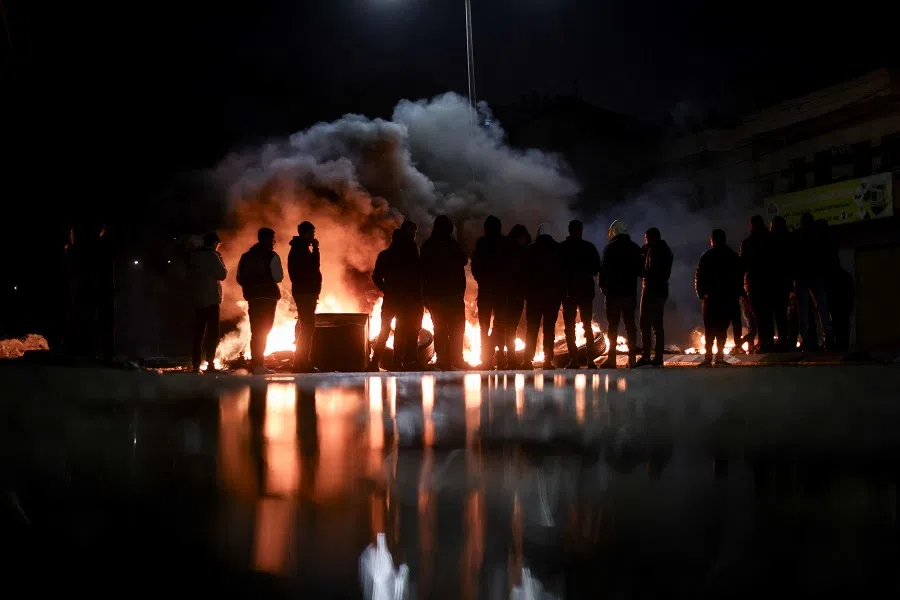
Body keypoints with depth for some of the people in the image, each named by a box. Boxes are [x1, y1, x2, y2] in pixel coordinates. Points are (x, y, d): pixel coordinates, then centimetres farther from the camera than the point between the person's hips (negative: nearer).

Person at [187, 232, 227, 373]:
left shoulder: (192, 256, 12)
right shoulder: (212, 256, -11)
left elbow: (189, 276, 18)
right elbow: (222, 274, -9)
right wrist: (220, 261, 4)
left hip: (197, 299, 7)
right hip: (211, 299, -7)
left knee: (198, 332, 11)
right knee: (212, 332, -5)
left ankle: (196, 364, 9)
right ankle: (210, 363, -12)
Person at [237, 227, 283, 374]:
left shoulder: (246, 256, 12)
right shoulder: (271, 256, -7)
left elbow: (240, 278, 13)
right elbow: (278, 277, -12)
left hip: (252, 297, 6)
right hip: (268, 297, -6)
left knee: (256, 330, 13)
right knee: (263, 331, -3)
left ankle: (255, 362, 15)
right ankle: (258, 364, -8)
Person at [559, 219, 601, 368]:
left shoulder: (561, 248, -4)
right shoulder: (589, 247, -2)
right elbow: (596, 269, 0)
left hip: (568, 290, -1)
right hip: (586, 290, 1)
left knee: (569, 326, 2)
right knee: (588, 325, 8)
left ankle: (574, 360, -5)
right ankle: (590, 360, 2)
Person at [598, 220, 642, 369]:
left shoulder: (610, 248, -7)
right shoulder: (635, 248, 7)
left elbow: (603, 269, -9)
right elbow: (641, 271, 10)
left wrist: (603, 286, 3)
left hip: (614, 291, -4)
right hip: (631, 292, 4)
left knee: (613, 324, -2)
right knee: (630, 324, 8)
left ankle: (612, 358, -6)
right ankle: (632, 358, 5)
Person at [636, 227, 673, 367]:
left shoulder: (654, 250, -12)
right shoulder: (667, 250, 16)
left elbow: (651, 272, -20)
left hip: (651, 291, -9)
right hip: (662, 290, 9)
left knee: (645, 325, -7)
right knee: (658, 325, 10)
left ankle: (646, 357, -11)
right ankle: (658, 358, 9)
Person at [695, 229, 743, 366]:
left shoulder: (707, 256, -1)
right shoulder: (733, 256, 5)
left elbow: (699, 277, -5)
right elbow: (740, 277, 7)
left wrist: (700, 293, 4)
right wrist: (737, 293, 12)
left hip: (711, 297, -1)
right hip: (729, 297, 1)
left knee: (710, 329, 2)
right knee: (722, 329, 4)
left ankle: (708, 358, -6)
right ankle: (719, 357, -3)